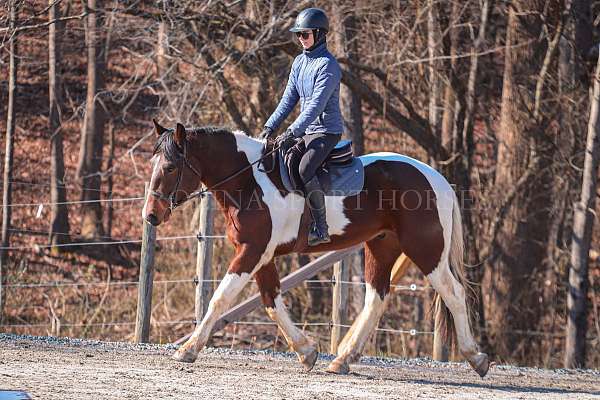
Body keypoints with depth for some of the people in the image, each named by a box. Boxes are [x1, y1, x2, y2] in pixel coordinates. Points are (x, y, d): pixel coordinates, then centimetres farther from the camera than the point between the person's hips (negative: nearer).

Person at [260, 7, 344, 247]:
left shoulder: (327, 65, -15)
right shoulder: (300, 62, 11)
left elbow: (317, 105, -22)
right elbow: (289, 99, 13)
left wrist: (292, 132, -27)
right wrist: (270, 127, 2)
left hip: (326, 131, -9)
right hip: (305, 131, 9)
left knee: (304, 169, -31)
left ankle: (321, 229, -26)